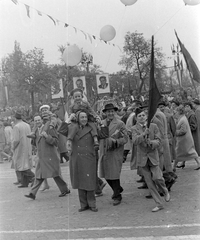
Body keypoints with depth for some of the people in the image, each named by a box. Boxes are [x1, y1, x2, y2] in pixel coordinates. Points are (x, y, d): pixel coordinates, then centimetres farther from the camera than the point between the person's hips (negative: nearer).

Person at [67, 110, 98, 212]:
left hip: (89, 159, -2)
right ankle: (83, 204, 20)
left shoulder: (91, 129, 2)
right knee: (80, 183, 8)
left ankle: (92, 204, 14)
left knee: (89, 182, 0)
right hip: (76, 160, 2)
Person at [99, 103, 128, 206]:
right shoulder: (101, 123, 10)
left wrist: (115, 142, -20)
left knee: (114, 175, -3)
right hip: (104, 153, 5)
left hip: (115, 153, -5)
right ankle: (118, 189, 36)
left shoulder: (120, 124, -3)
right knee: (106, 174, 11)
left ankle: (117, 196, 15)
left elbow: (125, 138, -6)